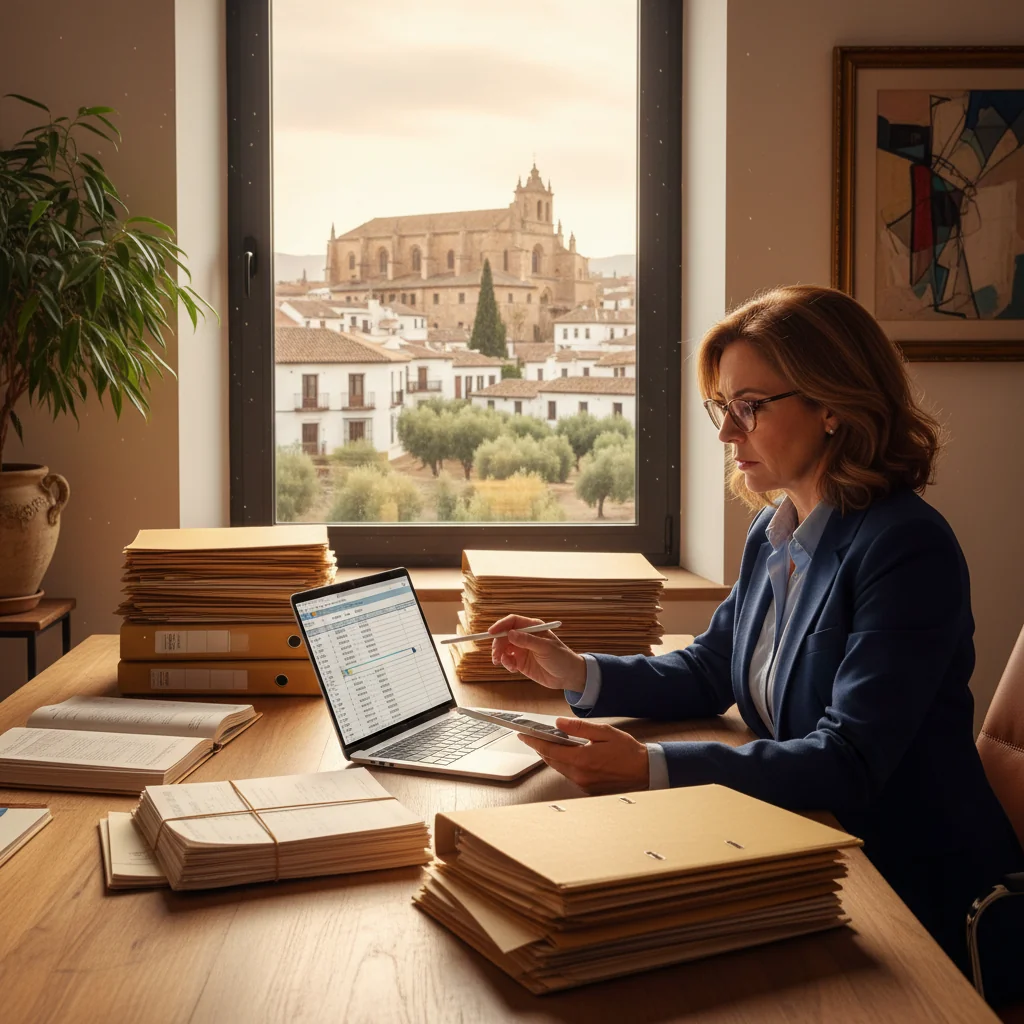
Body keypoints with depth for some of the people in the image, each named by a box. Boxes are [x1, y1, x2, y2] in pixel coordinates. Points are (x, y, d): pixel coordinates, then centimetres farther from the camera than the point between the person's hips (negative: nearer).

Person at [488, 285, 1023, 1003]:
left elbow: (846, 766, -28)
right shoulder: (774, 532, 4)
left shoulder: (907, 547, -22)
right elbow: (709, 674, 15)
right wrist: (576, 672, -2)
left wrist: (648, 769, -36)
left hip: (916, 891, -7)